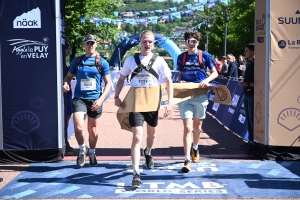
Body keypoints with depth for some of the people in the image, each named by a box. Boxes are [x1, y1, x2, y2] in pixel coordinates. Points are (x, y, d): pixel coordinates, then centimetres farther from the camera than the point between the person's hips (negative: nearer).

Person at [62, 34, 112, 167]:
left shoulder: (102, 62, 1)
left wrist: (101, 99, -11)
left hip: (95, 100, 0)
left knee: (92, 130, 11)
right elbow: (69, 76, 16)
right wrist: (65, 84, -8)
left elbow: (108, 83, 2)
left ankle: (92, 153, 35)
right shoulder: (77, 60, 6)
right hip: (79, 98, 0)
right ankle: (82, 149, 12)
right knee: (78, 127, -17)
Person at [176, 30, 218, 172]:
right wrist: (180, 81, -5)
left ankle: (195, 148, 43)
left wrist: (207, 80, -14)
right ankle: (187, 160, -10)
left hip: (200, 95, 0)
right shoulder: (181, 57, 6)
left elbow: (214, 73, 5)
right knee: (187, 128, -9)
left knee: (197, 126, 15)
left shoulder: (205, 56, 0)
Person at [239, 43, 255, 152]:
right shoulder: (248, 64, 15)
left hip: (253, 95, -9)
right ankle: (250, 141, 18)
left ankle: (254, 142, 0)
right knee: (248, 119, 12)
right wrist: (243, 83, 12)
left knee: (252, 119, -6)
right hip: (247, 94, 9)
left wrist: (247, 84, -22)